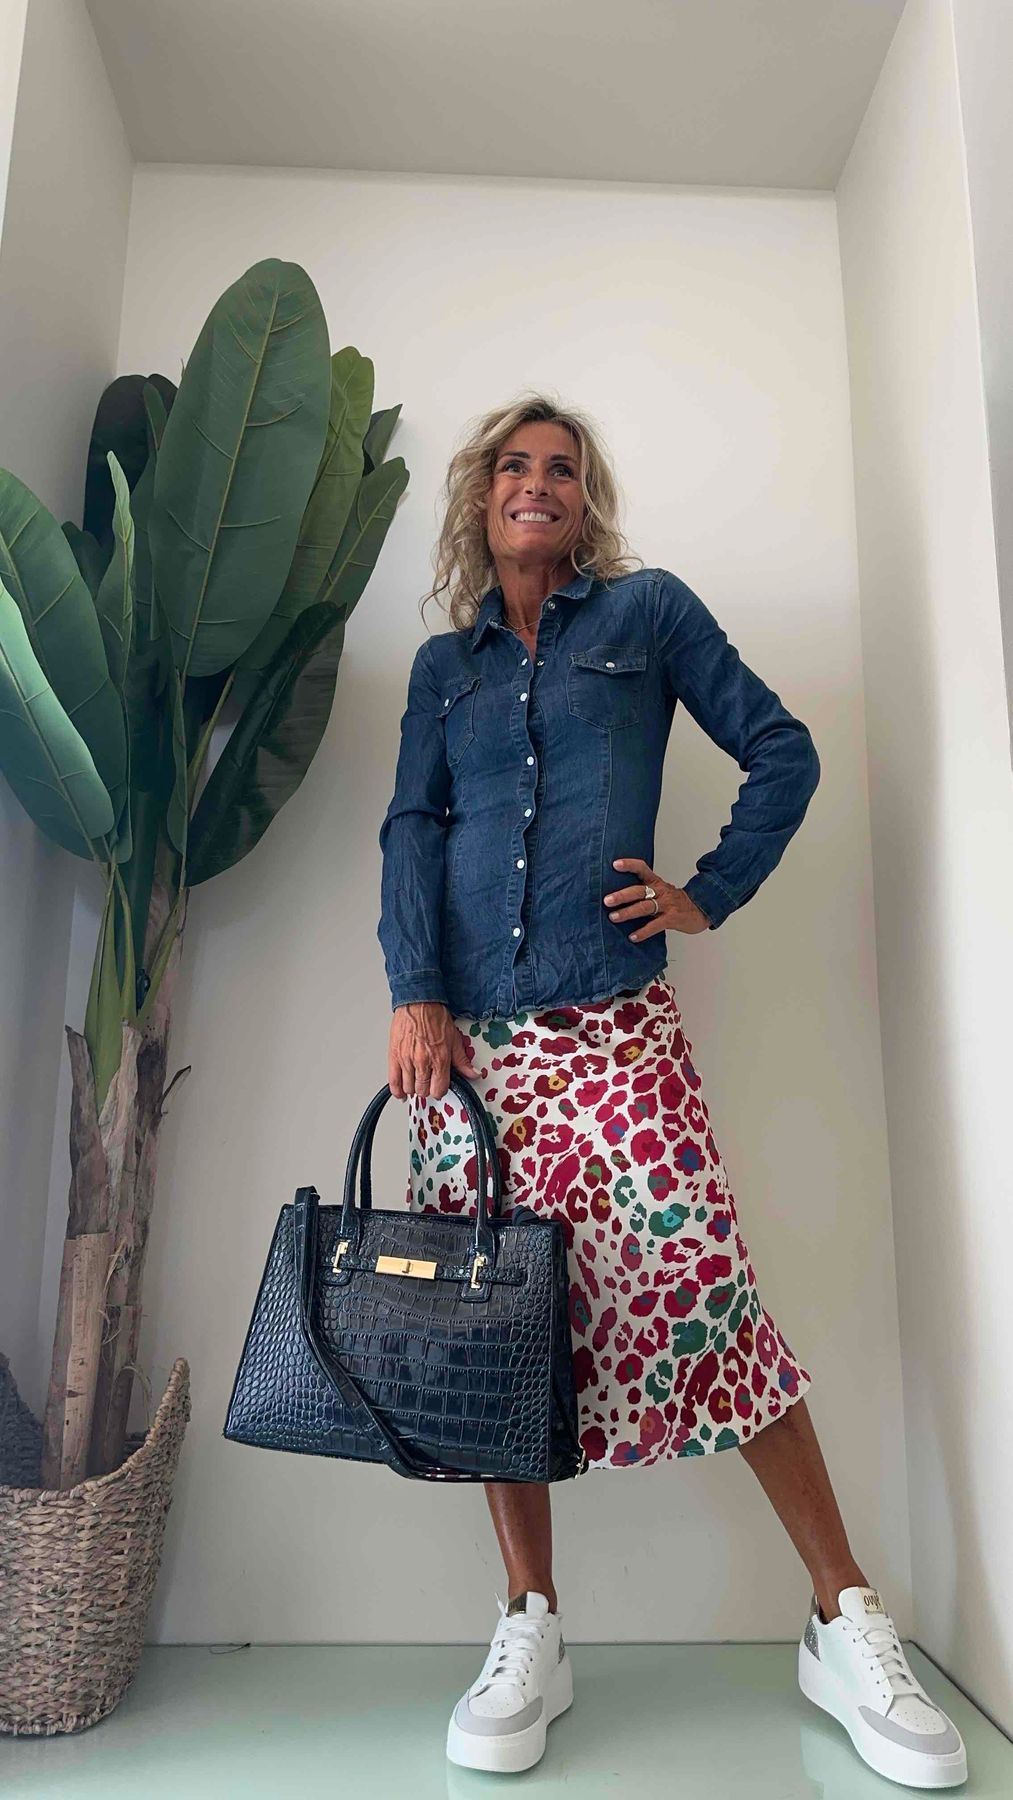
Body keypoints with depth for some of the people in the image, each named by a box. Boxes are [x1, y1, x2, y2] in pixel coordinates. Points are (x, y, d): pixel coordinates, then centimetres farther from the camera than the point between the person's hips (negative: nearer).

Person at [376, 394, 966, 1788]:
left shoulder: (649, 610, 11)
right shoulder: (444, 664, 18)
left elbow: (783, 754, 10)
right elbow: (411, 828, 8)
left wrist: (709, 897, 2)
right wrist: (414, 992, -5)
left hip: (612, 1027, -3)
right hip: (466, 1032, 4)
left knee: (705, 1292, -9)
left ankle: (848, 1627, 9)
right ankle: (531, 1632, 19)